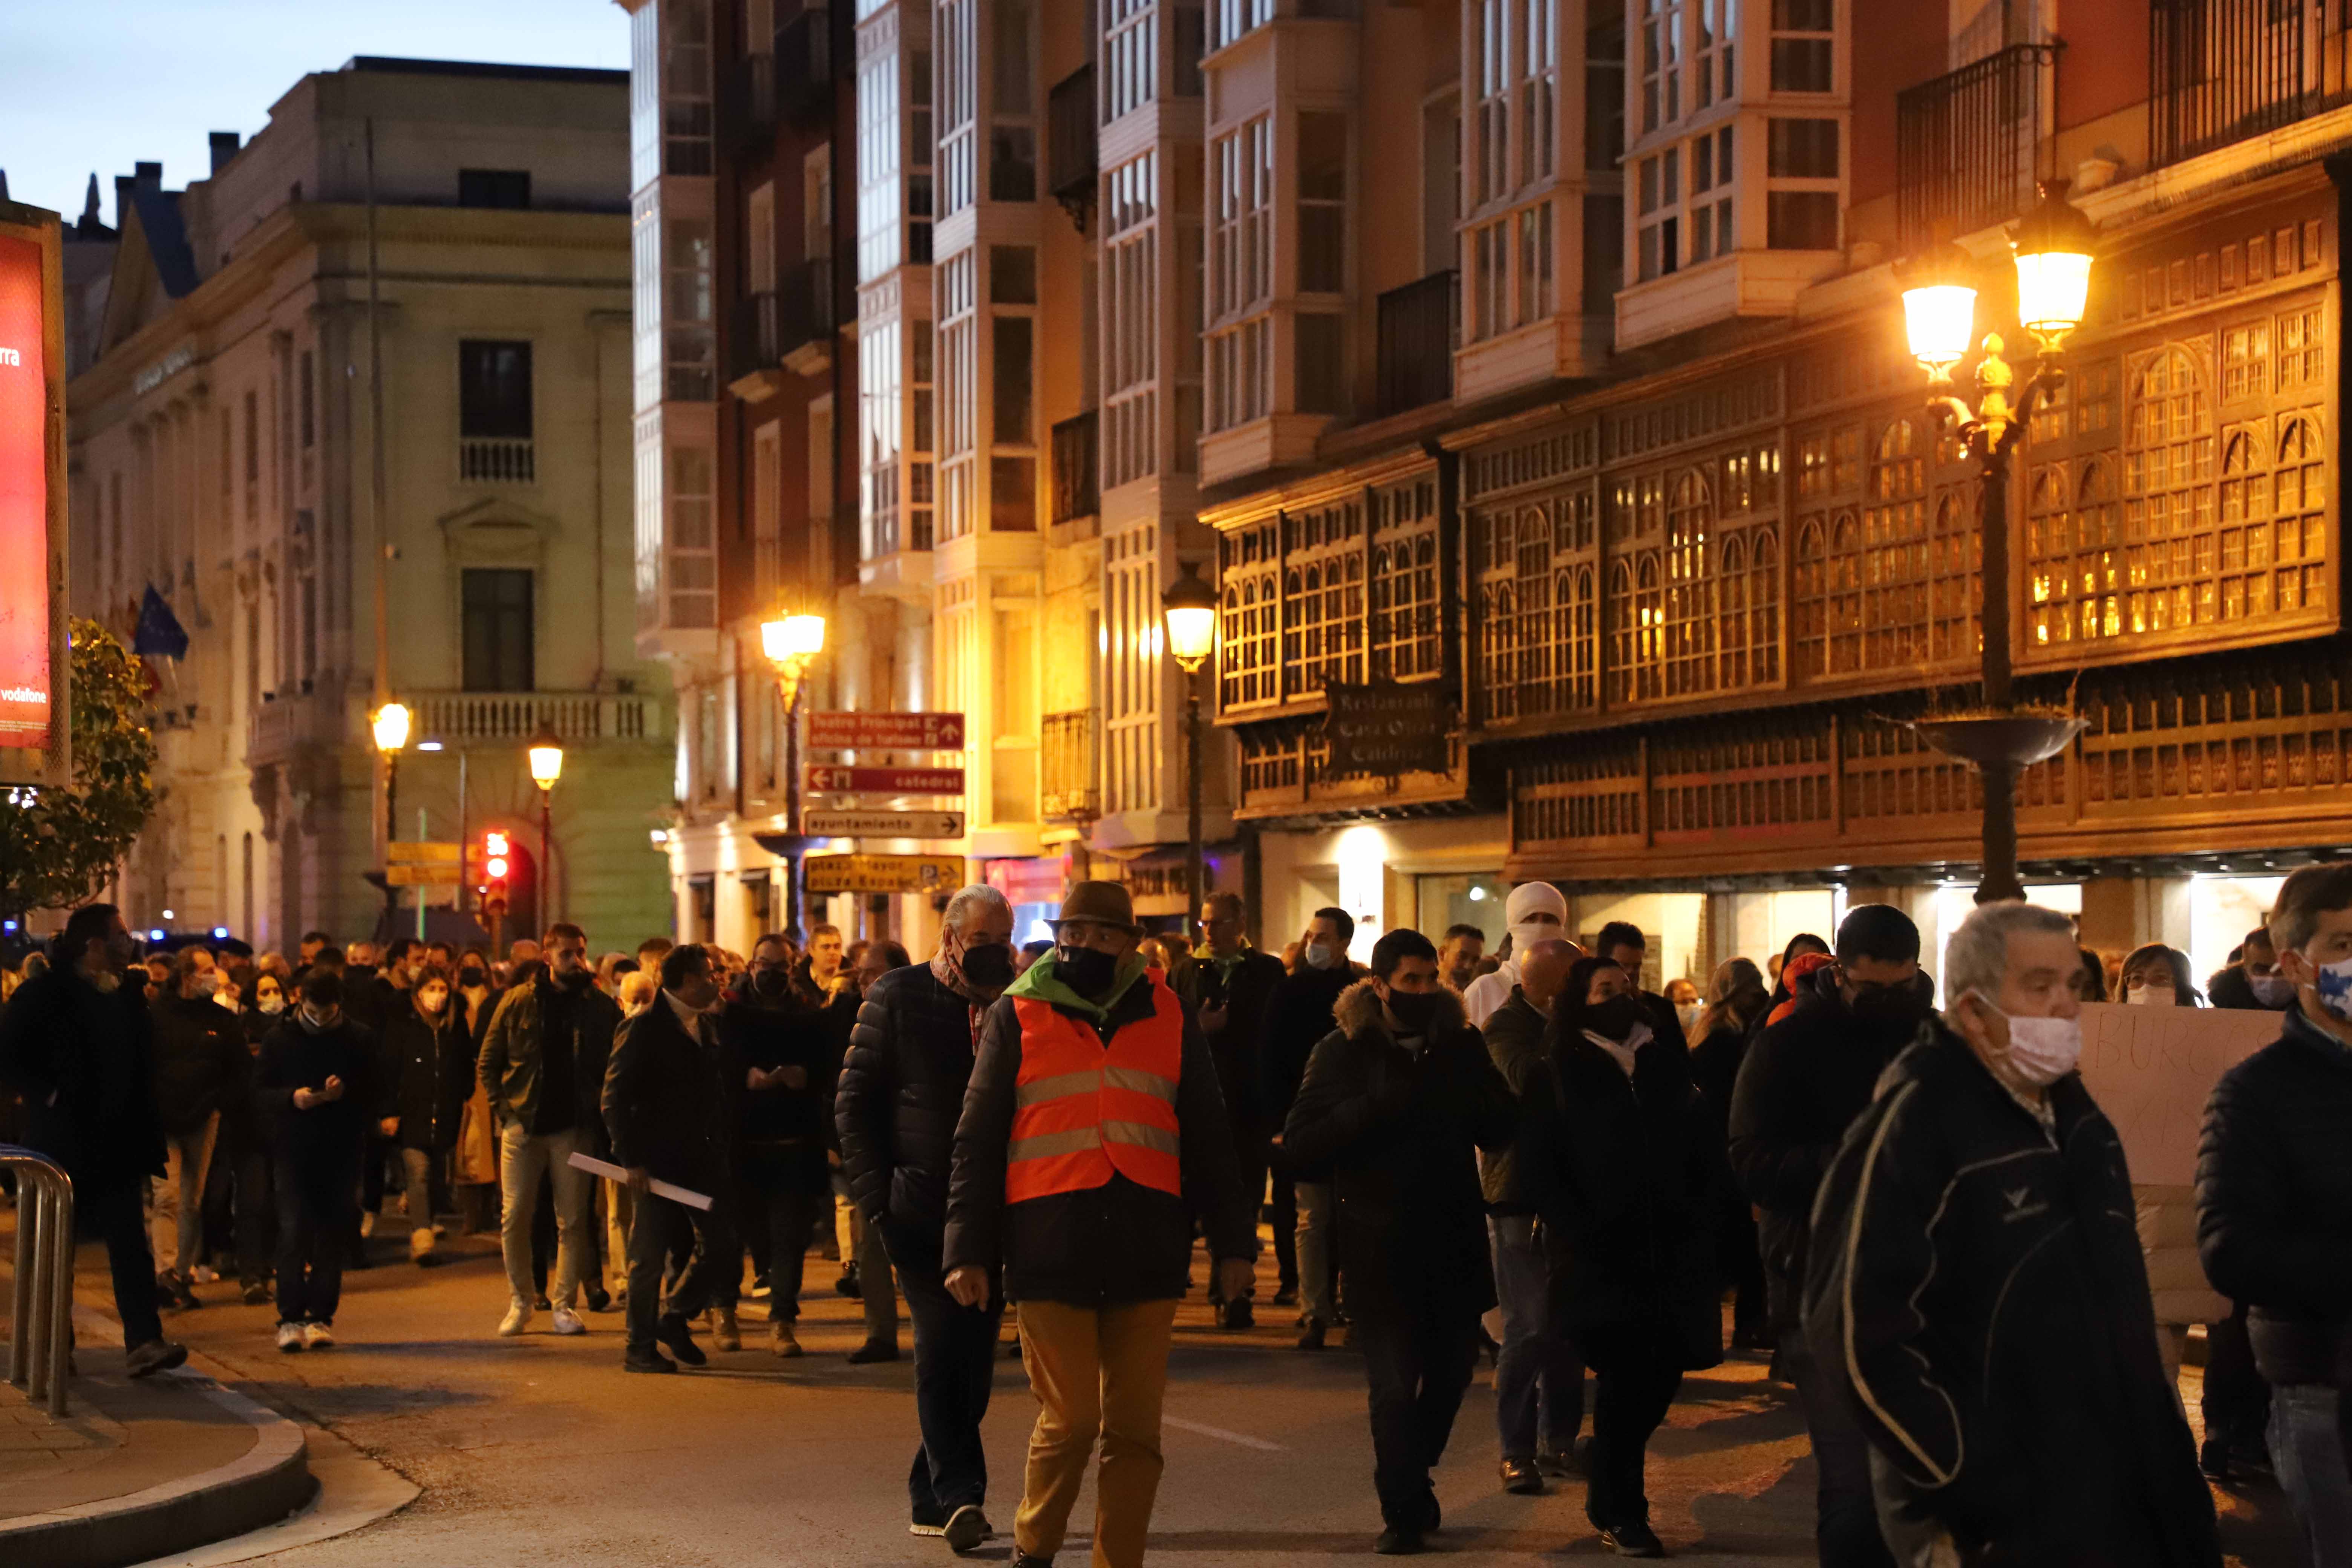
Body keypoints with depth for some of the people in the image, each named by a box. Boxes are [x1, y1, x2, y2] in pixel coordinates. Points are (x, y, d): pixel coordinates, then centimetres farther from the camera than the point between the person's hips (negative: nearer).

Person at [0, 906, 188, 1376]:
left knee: (130, 1241, -7)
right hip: (61, 1143, -4)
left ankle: (143, 1342, -13)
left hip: (115, 1145, 4)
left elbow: (144, 1064, 17)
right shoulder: (44, 993, -6)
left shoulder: (129, 994, 10)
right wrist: (46, 1095, -15)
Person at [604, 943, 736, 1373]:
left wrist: (720, 1153, 8)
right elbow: (615, 1099, -12)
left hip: (701, 1159, 6)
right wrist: (631, 1160, -16)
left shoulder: (707, 1028, 13)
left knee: (720, 1245, 3)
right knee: (650, 1254, 0)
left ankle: (674, 1318, 23)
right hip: (657, 1162, -6)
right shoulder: (644, 1029, -9)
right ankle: (639, 1348, 11)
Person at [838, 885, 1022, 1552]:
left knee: (974, 1354, 5)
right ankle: (958, 1494, -13)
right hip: (922, 1212, -3)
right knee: (942, 1343, -13)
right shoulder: (897, 997, 1)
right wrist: (876, 1197, -5)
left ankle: (932, 1498, 16)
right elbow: (855, 1102, 2)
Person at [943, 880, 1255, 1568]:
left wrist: (1232, 1241, 12)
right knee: (1069, 1418, -4)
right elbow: (977, 1141, 5)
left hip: (1146, 1248, 2)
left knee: (1135, 1429, 3)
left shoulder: (1166, 1016, 12)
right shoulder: (1018, 1014, 6)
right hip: (1050, 1248, -2)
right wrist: (967, 1250, 0)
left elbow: (1208, 1137, 15)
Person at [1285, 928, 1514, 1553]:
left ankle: (1411, 1483, 34)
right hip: (1380, 1245, -4)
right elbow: (1301, 1138, -10)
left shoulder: (1462, 1044, 7)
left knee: (1450, 1372, 11)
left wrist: (1463, 1096, -17)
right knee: (1394, 1384, -5)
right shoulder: (1345, 1051, -2)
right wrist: (1374, 1108, -23)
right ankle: (1403, 1512, 7)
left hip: (1455, 1242, 4)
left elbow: (1501, 1129, 4)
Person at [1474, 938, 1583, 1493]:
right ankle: (1516, 1451, -2)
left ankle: (1558, 1441, 20)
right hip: (1520, 1197, -7)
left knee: (1568, 1325, 10)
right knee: (1530, 1328, -8)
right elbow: (1530, 1081, -26)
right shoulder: (1506, 1026, -7)